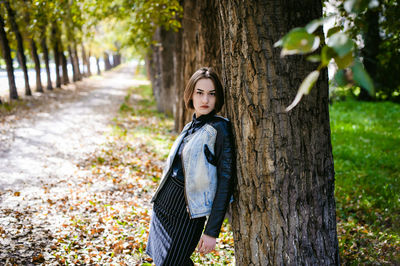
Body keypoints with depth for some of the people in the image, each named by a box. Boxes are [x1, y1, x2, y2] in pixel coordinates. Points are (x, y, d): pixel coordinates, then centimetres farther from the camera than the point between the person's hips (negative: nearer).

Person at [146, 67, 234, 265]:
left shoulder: (219, 128, -14)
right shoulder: (190, 127, 9)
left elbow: (225, 182, -16)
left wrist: (212, 232, -18)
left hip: (188, 212, -8)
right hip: (163, 203, 8)